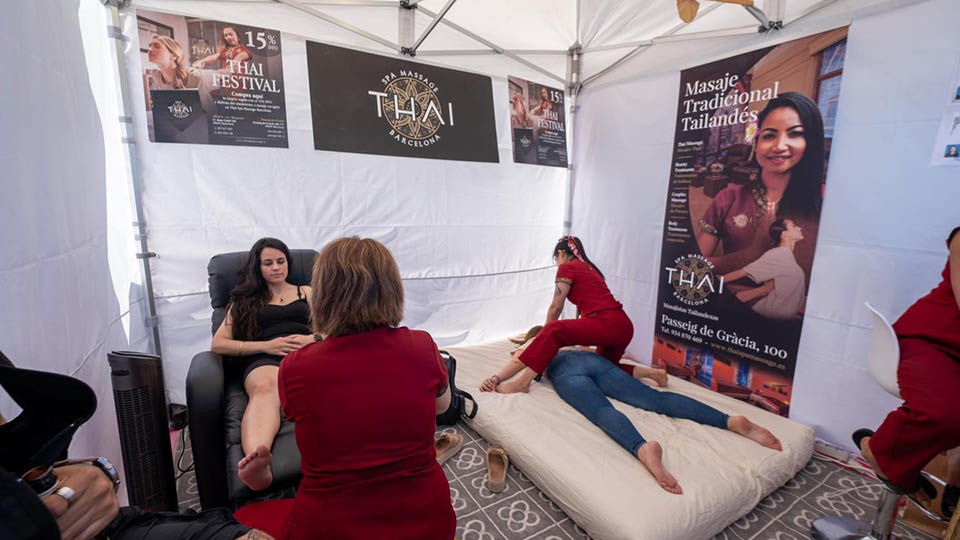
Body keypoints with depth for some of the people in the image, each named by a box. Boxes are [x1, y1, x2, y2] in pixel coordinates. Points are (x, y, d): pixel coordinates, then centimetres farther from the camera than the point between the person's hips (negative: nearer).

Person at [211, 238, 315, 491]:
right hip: (265, 360, -1)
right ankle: (256, 460, -67)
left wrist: (312, 338, -3)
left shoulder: (306, 292, 31)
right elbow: (217, 344, 17)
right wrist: (266, 346, 0)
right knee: (265, 387, -41)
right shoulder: (245, 300, 28)